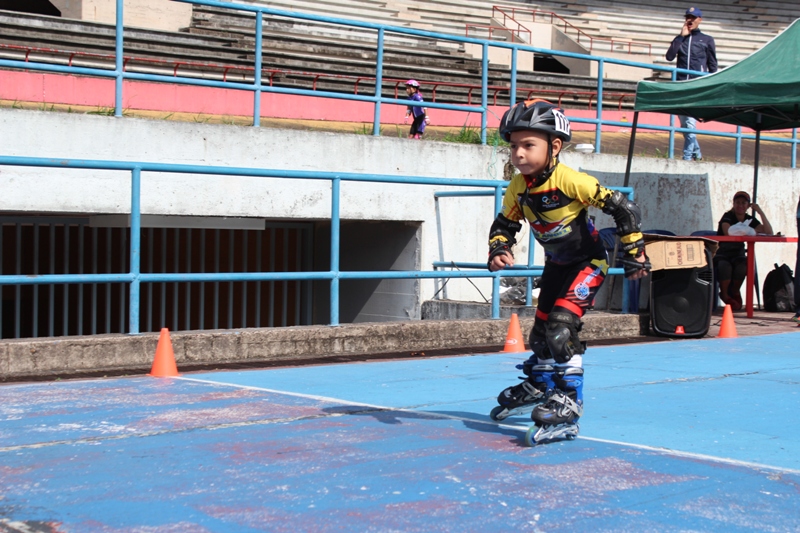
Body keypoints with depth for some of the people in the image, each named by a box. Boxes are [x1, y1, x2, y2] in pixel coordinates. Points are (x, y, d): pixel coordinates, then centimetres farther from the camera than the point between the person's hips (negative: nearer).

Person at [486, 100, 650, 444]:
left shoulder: (570, 180, -29)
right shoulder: (517, 189, -9)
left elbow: (622, 207, -25)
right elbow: (504, 225, 7)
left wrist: (634, 253, -21)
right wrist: (498, 250, -15)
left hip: (588, 261, -7)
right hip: (556, 264, 7)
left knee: (561, 325, -22)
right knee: (540, 328, 15)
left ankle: (568, 400, -16)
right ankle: (538, 386, 38)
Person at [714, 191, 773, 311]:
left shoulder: (750, 220, 7)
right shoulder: (728, 216, -7)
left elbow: (769, 232, -7)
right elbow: (728, 232, -29)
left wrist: (761, 213, -13)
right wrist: (750, 231, -23)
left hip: (738, 255, 4)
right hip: (721, 254, -4)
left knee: (743, 265, -32)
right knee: (725, 266, -38)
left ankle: (734, 291, -3)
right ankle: (725, 294, -11)